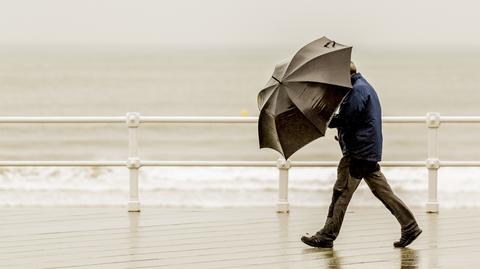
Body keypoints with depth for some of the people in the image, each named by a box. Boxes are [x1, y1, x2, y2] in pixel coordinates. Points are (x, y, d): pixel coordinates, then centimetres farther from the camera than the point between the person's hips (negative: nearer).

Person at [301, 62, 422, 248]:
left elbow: (345, 119, -20)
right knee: (382, 191, 10)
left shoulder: (358, 90, -13)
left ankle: (327, 236, -4)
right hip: (369, 150, 10)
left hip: (358, 150, -10)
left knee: (341, 192, -6)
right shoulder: (363, 87, 20)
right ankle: (410, 227, 8)